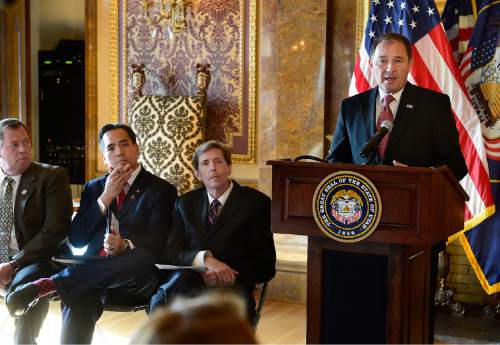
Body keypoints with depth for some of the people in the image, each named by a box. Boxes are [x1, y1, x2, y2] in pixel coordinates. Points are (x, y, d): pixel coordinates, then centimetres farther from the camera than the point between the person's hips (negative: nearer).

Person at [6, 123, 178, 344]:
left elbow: (155, 243, -5)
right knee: (78, 300, -35)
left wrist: (125, 245, -28)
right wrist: (106, 197, -1)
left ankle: (48, 284, -35)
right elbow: (76, 239, 9)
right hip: (92, 274, 2)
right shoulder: (94, 188, 20)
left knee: (142, 258, -39)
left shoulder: (162, 190, 7)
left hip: (134, 280, -2)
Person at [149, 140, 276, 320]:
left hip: (230, 285, -3)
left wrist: (227, 275, -13)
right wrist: (205, 258, -15)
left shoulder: (256, 202, 9)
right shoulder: (185, 204, 20)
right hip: (189, 280, 3)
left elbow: (265, 264, 5)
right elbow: (170, 252, 7)